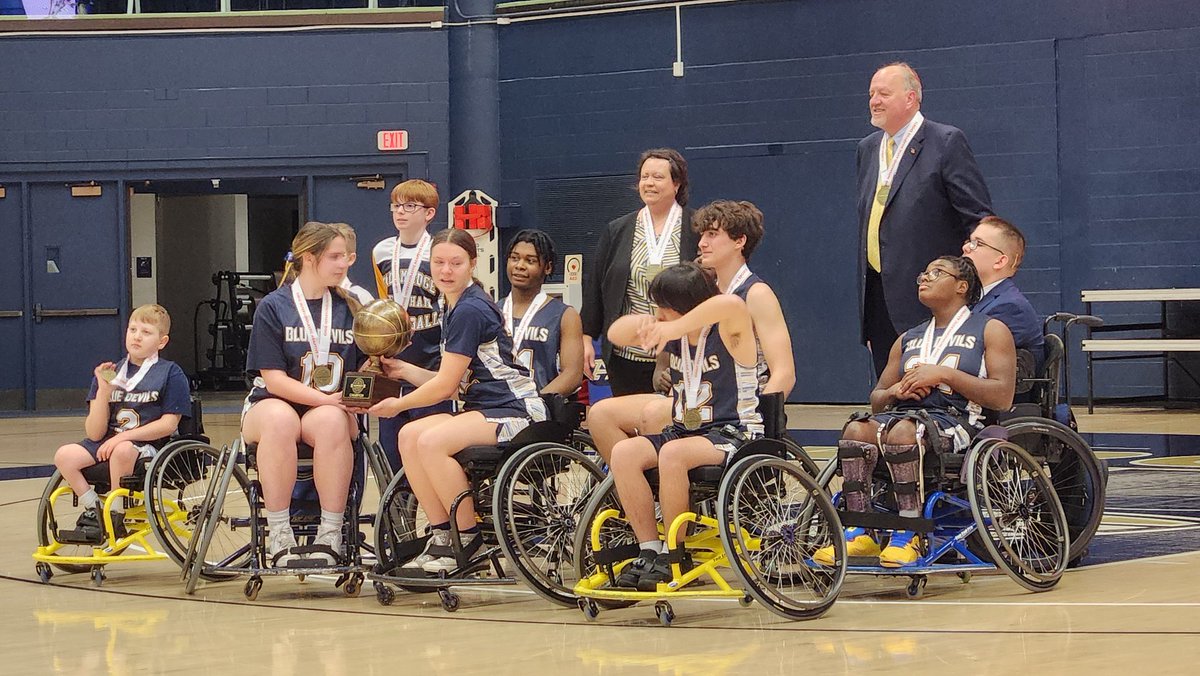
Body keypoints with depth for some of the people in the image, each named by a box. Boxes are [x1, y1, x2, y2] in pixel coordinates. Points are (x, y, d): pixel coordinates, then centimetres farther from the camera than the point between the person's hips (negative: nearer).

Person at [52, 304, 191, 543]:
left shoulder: (170, 373, 0)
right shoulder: (110, 374, 9)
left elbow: (169, 424, -8)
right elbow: (95, 434, 2)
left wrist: (124, 436, -16)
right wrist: (103, 392, -12)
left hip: (149, 446, -5)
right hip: (106, 445, 5)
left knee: (122, 451, -37)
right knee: (64, 455, -19)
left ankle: (115, 514, -18)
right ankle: (93, 510, -2)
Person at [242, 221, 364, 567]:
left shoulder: (349, 308, 11)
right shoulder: (273, 307, 0)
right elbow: (274, 380, -8)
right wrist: (326, 398, -19)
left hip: (330, 410, 2)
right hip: (273, 404, -2)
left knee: (331, 421, -36)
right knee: (280, 419, -39)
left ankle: (330, 534, -32)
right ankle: (279, 536, -32)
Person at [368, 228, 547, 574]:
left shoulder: (469, 311, -14)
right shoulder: (453, 311, 16)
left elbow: (444, 386, -13)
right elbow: (454, 384, 13)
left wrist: (399, 405, 1)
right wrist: (405, 370, 10)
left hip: (515, 411, -10)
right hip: (483, 409, 10)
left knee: (433, 441, -26)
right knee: (410, 435, -7)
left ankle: (469, 541, -12)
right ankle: (442, 536, -4)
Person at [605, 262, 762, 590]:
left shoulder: (729, 331, -12)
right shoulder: (674, 334, 8)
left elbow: (732, 304, -38)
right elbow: (615, 334, 11)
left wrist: (676, 328, -34)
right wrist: (640, 323, -12)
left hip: (734, 434, -7)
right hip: (684, 429, 7)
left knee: (673, 454, -35)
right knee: (623, 453, -18)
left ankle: (673, 554, -19)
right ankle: (649, 550, -14)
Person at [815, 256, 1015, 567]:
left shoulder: (990, 330, 10)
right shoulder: (908, 340, 28)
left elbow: (1003, 397, -5)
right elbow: (876, 400, 25)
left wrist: (944, 374, -10)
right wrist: (895, 392, 0)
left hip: (957, 421, -5)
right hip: (904, 413, 5)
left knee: (903, 431, -38)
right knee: (856, 430, -28)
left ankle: (908, 537, -32)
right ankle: (860, 535, -27)